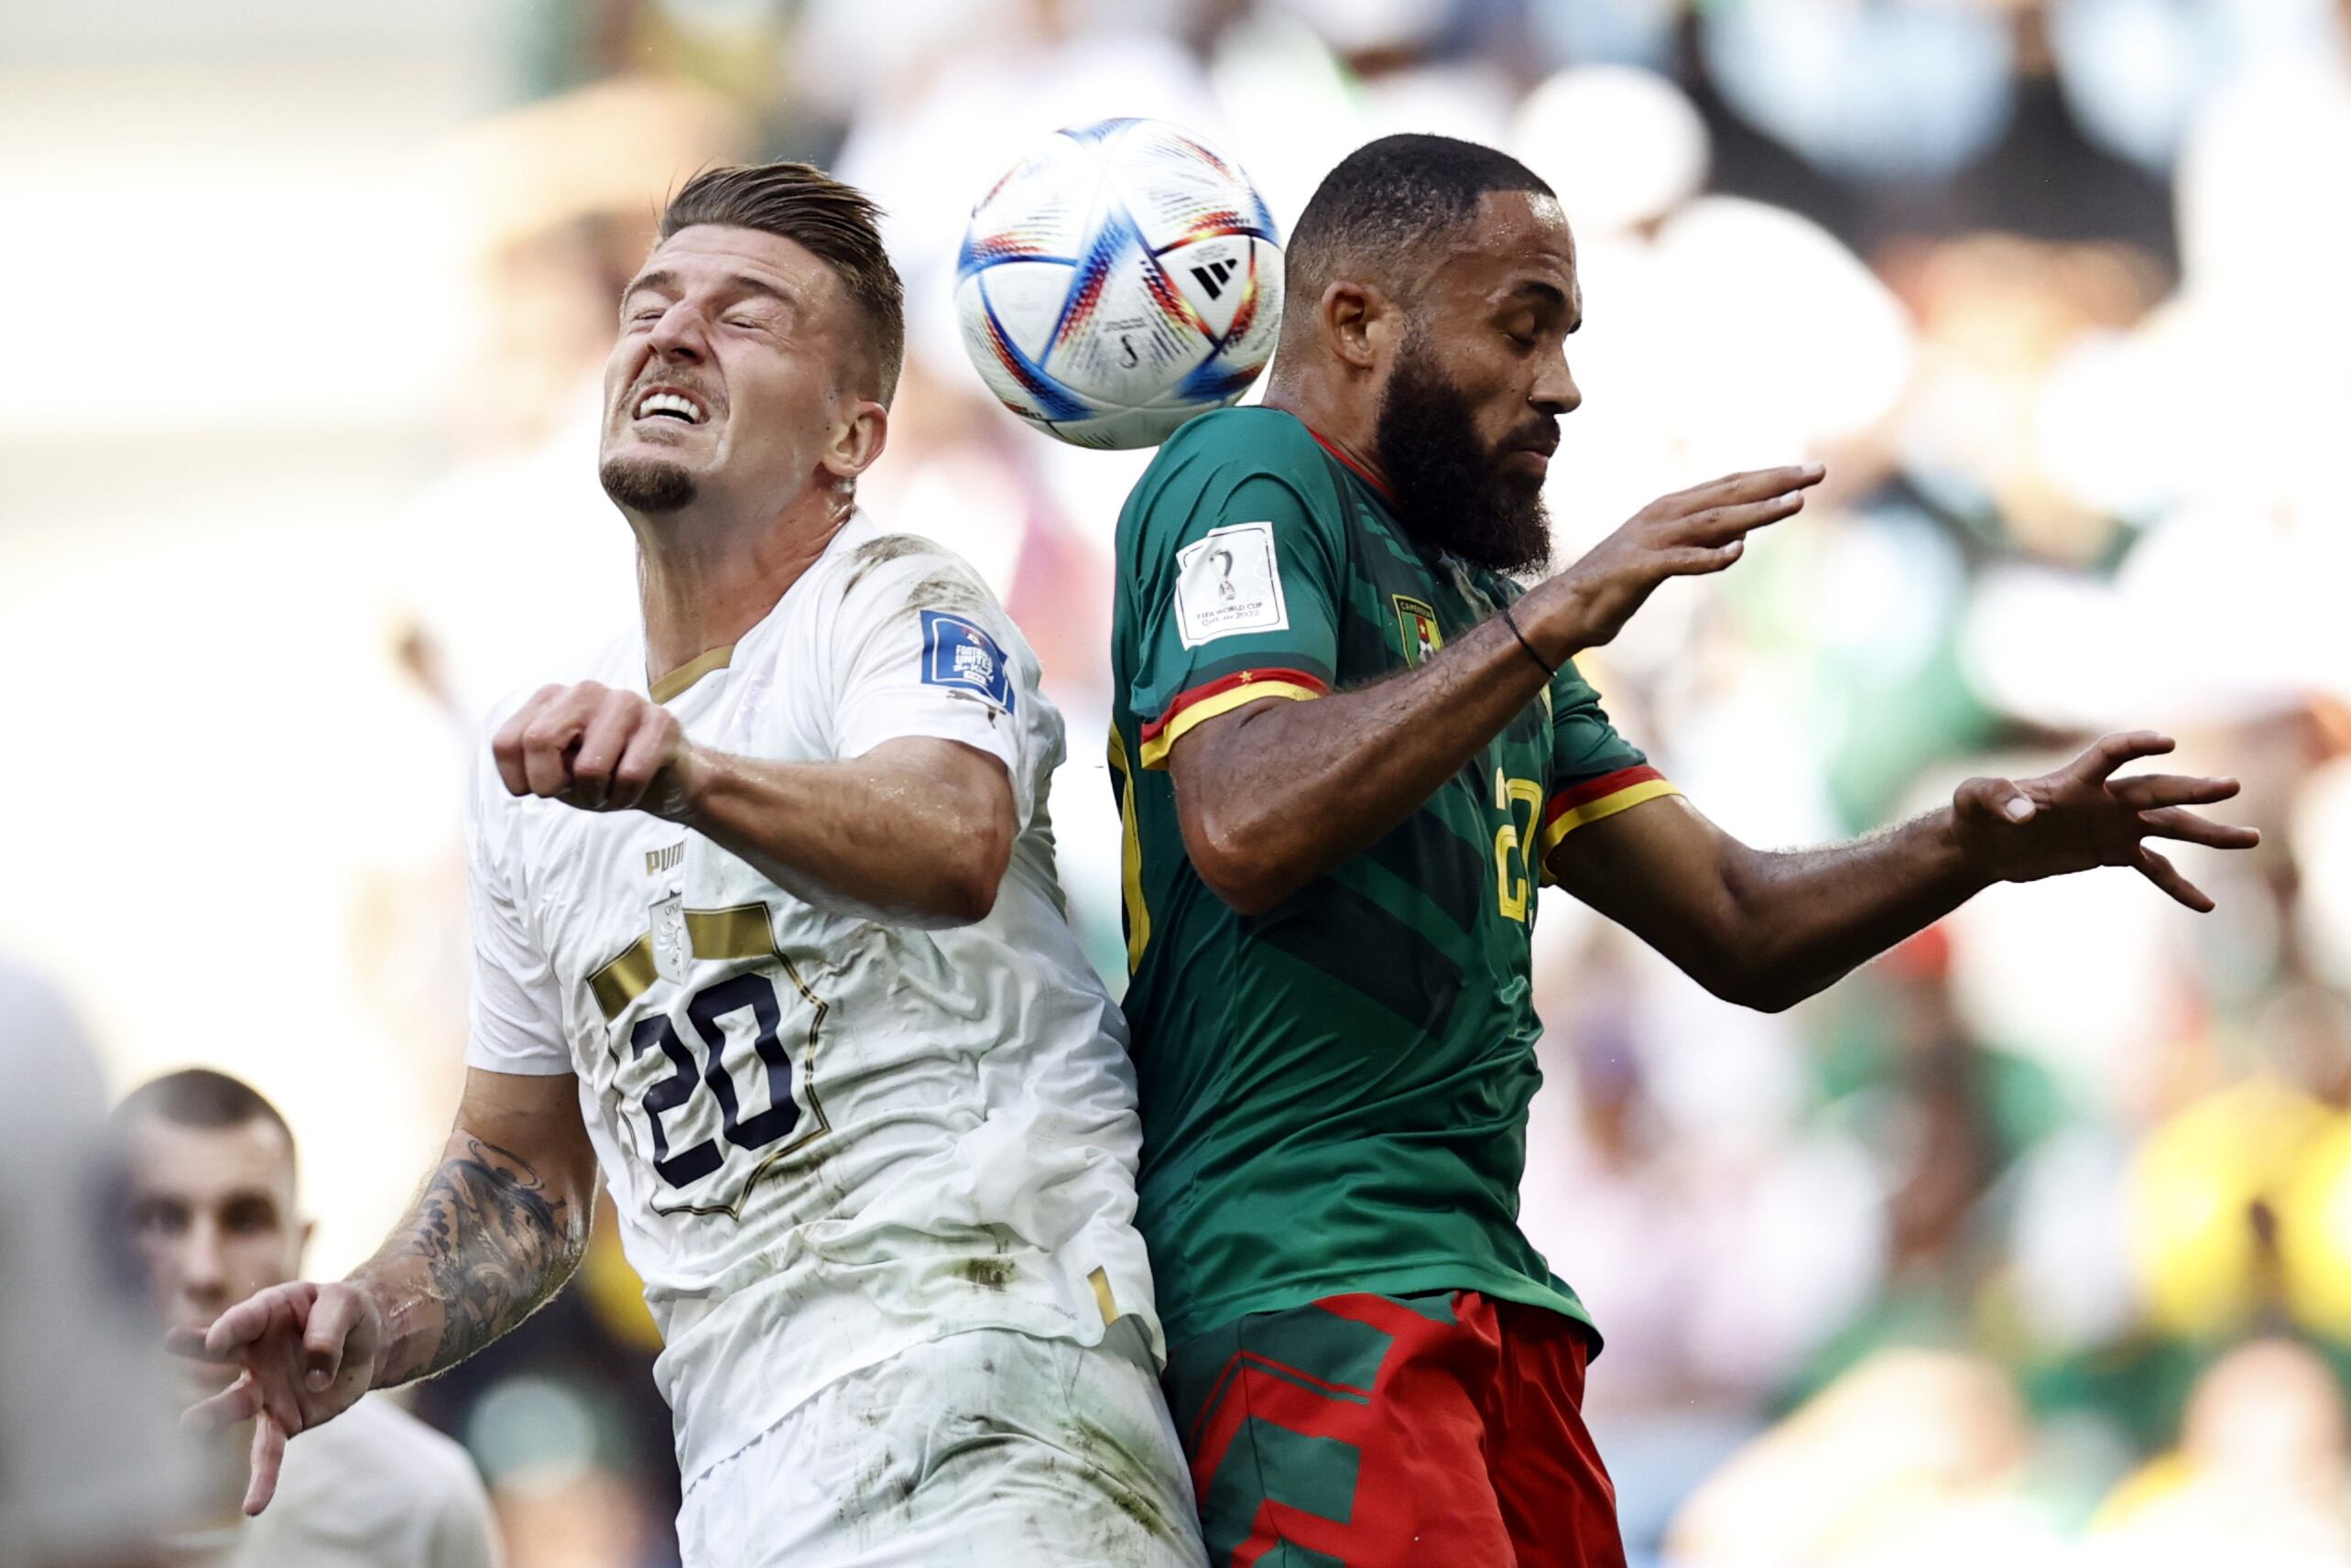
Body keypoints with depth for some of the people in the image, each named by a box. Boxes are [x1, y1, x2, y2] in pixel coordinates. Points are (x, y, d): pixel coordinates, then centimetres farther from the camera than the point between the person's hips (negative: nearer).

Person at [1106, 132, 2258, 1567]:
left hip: (1484, 1288, 9)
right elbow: (1244, 830, -21)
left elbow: (1739, 927, 23)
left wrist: (1978, 845, 4)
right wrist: (1553, 623, -22)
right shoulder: (1247, 482, -2)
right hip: (1310, 1281, -9)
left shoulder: (1469, 604, 26)